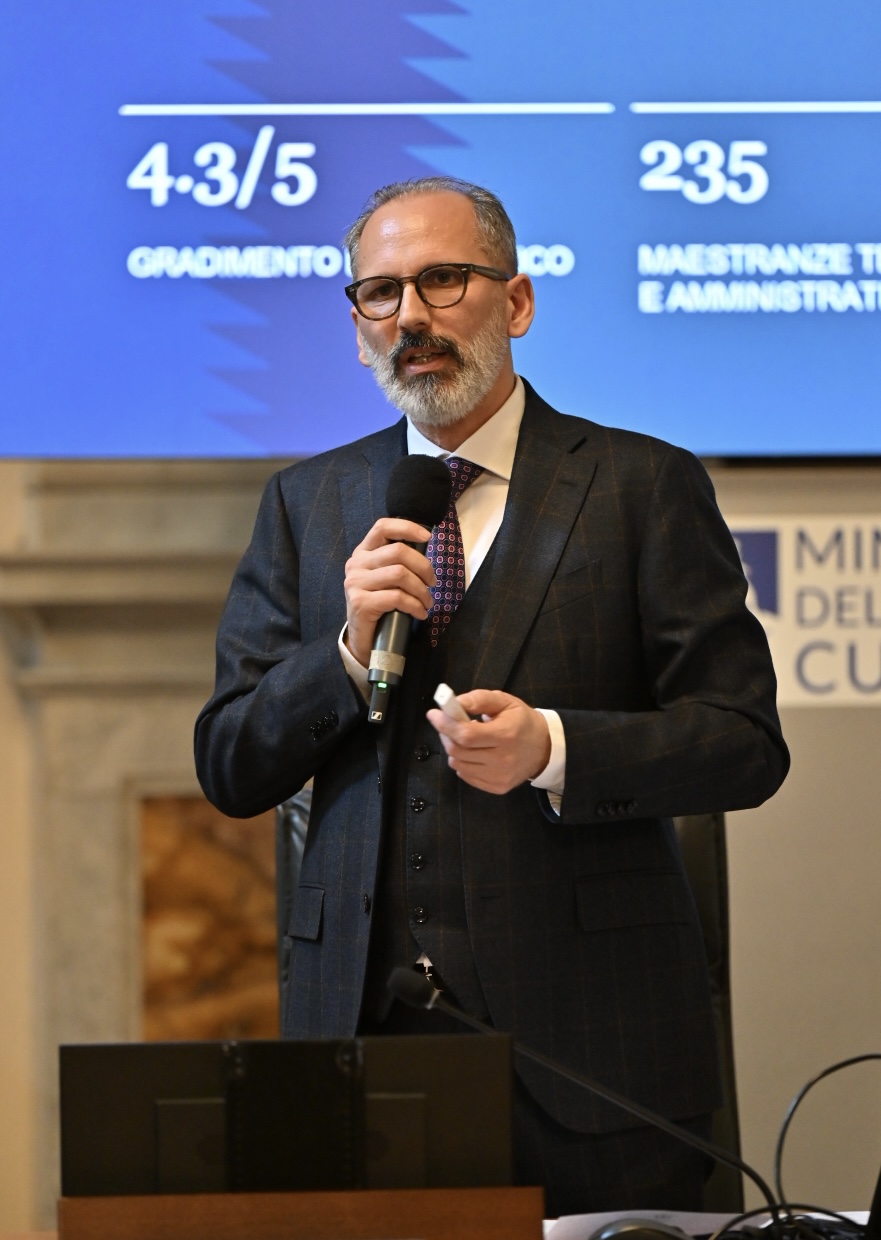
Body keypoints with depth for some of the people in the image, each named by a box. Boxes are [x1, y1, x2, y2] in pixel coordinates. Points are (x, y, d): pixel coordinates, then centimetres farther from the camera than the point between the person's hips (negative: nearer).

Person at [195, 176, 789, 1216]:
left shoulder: (642, 486, 3)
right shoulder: (305, 505, 14)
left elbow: (746, 745, -2)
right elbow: (230, 773, 11)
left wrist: (553, 749, -17)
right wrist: (350, 653, -7)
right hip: (364, 1029, 2)